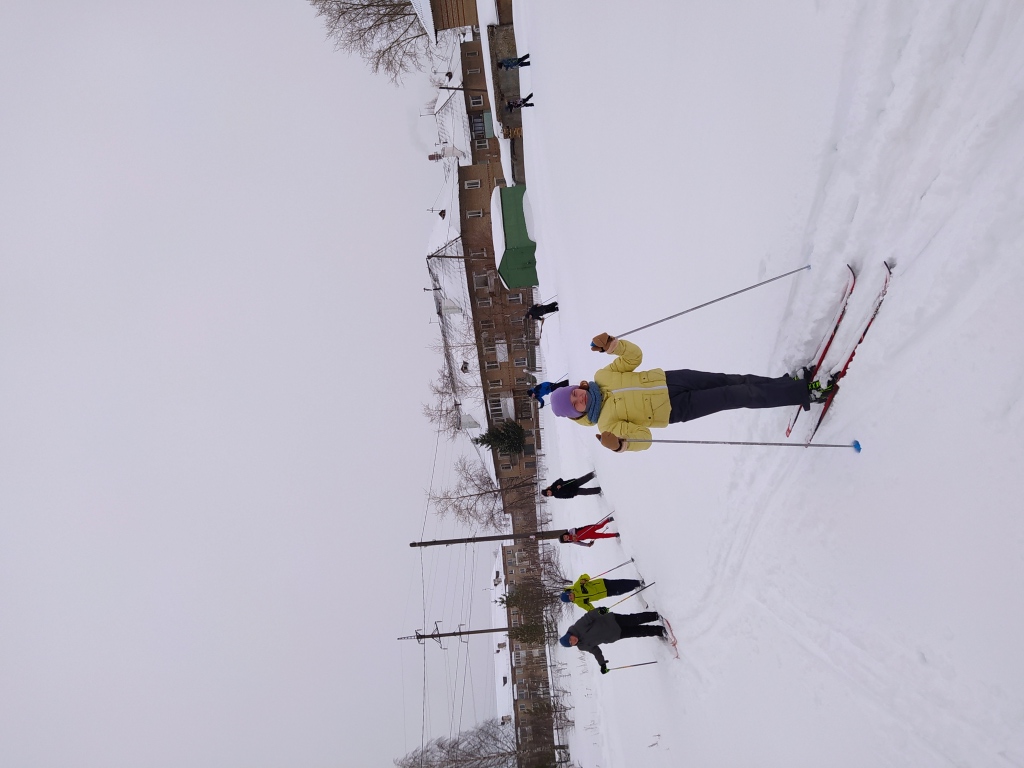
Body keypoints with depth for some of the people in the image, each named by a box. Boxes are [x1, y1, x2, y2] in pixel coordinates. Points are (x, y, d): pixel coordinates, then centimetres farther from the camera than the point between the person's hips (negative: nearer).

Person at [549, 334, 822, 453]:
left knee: (731, 381, -3)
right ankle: (803, 392, 1)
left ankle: (791, 383, 15)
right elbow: (643, 438, -16)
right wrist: (619, 445, -36)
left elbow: (634, 356, 2)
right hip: (677, 409, -4)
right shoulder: (606, 423, -12)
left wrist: (612, 344, -16)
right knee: (737, 397, -9)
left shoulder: (601, 377, -1)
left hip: (667, 379, 4)